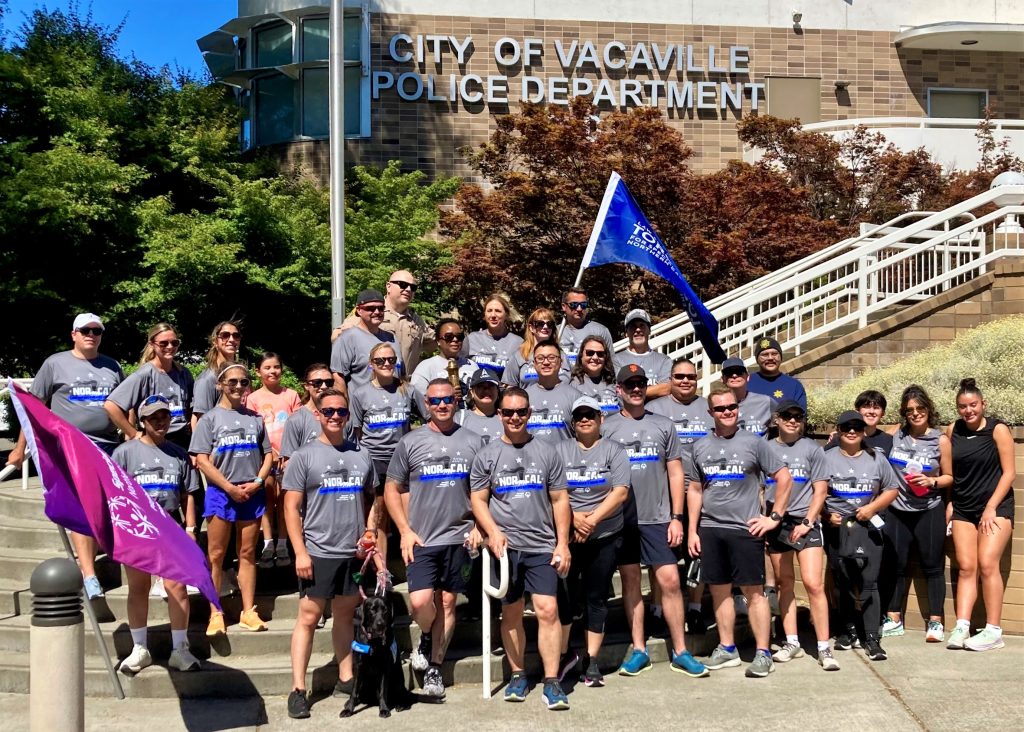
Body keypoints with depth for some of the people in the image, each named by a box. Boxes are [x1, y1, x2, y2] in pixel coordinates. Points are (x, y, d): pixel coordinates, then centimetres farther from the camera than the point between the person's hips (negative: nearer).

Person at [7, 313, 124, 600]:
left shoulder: (112, 367, 16)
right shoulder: (56, 363, 6)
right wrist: (20, 448, 5)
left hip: (107, 447, 4)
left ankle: (87, 567, 15)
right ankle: (89, 576, -24)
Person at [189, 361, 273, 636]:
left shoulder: (255, 419, 12)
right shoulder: (210, 418, 2)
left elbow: (268, 454, 13)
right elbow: (202, 460, -5)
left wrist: (256, 482, -5)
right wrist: (230, 488, -12)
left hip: (252, 493, 3)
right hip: (221, 493, -3)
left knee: (247, 554, 7)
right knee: (216, 556, 0)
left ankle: (248, 611, 10)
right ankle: (215, 614, 4)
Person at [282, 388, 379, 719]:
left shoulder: (361, 456, 10)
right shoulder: (304, 456, -1)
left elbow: (370, 502, 16)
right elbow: (291, 507, -5)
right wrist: (300, 552, -11)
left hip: (354, 554, 4)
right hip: (318, 553, -4)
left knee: (345, 615, 13)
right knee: (308, 618, -2)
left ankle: (345, 679, 23)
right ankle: (298, 689, 1)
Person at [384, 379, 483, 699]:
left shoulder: (472, 442, 6)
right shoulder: (410, 442, 2)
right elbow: (392, 489, 6)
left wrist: (479, 526, 0)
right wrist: (405, 531, -2)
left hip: (459, 539, 2)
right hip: (421, 540, -1)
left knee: (447, 602, 6)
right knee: (420, 601, -14)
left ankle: (434, 667, 19)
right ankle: (426, 638, 18)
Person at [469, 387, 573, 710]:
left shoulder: (546, 452, 6)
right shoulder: (487, 455, 5)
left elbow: (560, 500, 8)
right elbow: (478, 500, 5)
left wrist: (562, 543, 1)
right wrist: (493, 531, -12)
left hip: (542, 546, -1)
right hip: (505, 547, 1)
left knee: (547, 610, -9)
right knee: (511, 613, 9)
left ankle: (552, 682, -4)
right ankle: (517, 675, 23)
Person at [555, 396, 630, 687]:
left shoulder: (613, 451, 5)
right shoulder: (560, 450, 7)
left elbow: (620, 492, -6)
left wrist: (592, 520, -15)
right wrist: (574, 517, -15)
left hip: (605, 537, 0)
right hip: (566, 535, 0)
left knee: (597, 597, 5)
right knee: (563, 594, -2)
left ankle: (592, 661, 13)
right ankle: (564, 654, 14)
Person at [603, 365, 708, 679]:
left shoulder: (663, 425, 7)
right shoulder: (607, 427, 4)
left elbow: (676, 474, 8)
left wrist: (677, 517, 1)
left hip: (657, 518, 0)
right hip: (621, 518, 0)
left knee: (670, 581, -4)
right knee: (630, 582, 7)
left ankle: (680, 651, 4)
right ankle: (639, 650, 15)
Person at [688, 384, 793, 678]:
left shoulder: (753, 442, -1)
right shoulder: (701, 446, 9)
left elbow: (784, 478, 2)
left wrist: (775, 517, -3)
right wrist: (692, 530, 9)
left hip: (745, 529, -4)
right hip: (710, 529, 4)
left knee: (753, 591, -2)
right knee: (719, 590, 9)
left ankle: (763, 653, 2)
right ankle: (727, 649, 19)